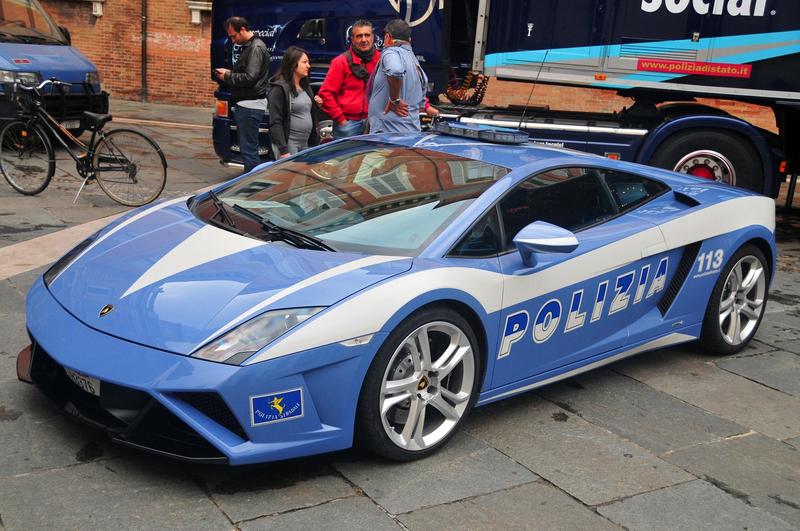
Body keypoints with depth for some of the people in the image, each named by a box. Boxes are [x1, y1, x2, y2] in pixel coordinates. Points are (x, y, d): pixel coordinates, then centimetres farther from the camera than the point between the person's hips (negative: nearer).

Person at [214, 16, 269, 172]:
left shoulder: (256, 48, -13)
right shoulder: (246, 47, 18)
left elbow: (250, 77, -21)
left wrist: (227, 76, -8)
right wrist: (229, 72, 10)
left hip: (250, 106, -10)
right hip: (244, 104, 10)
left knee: (249, 149, -9)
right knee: (246, 147, 15)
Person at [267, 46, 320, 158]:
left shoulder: (306, 87, 15)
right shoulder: (280, 88, -9)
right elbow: (275, 123, -14)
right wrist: (283, 151, -21)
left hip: (305, 144, 8)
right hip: (288, 144, -8)